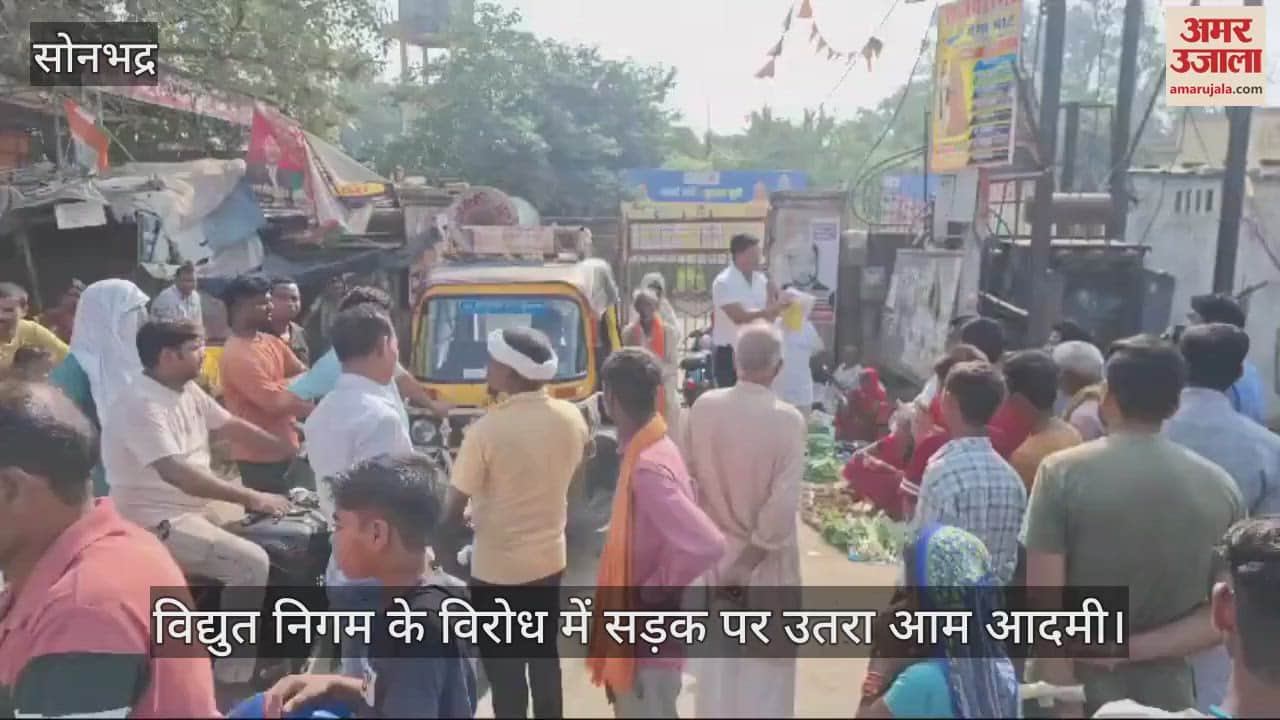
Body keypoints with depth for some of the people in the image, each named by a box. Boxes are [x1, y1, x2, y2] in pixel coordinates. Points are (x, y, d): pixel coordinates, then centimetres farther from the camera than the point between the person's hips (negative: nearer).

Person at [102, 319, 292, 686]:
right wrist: (251, 497, -34)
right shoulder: (141, 405, -24)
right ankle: (232, 680, -9)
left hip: (195, 509, 10)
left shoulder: (188, 390, 4)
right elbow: (176, 473, -33)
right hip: (156, 523, -9)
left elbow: (232, 426, 12)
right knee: (252, 562, -21)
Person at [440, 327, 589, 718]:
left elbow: (453, 509, -16)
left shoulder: (487, 430, -22)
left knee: (504, 670, 9)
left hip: (497, 569, -6)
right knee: (544, 658, 22)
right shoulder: (572, 418, -6)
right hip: (550, 559, 6)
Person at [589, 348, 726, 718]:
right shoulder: (653, 447, 0)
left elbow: (708, 545, -36)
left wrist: (657, 588, -21)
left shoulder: (648, 467, -29)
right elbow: (685, 503, 16)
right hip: (641, 625, 9)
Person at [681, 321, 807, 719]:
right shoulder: (788, 420, -21)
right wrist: (747, 563, -14)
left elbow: (686, 470, 2)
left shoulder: (703, 407, -11)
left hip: (714, 551, 4)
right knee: (764, 663, 15)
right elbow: (782, 506, -22)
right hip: (766, 560, -4)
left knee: (717, 657, 22)